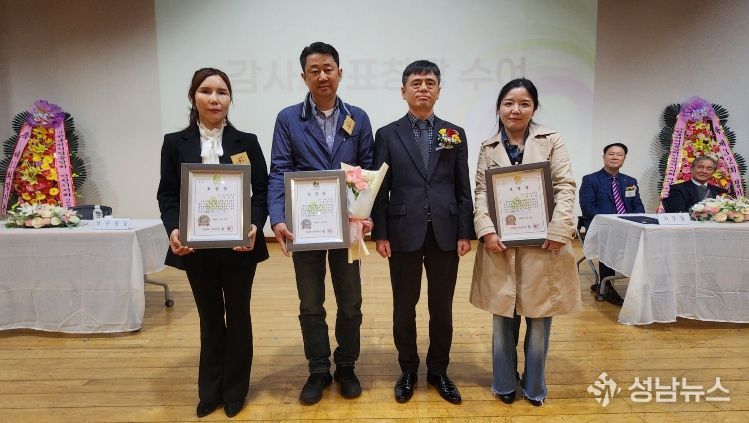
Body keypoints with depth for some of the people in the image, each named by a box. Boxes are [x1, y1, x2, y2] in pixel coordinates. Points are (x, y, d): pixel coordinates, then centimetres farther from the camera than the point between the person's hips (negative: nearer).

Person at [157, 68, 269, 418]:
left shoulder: (246, 142, 1)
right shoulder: (175, 143, 3)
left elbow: (262, 191, -2)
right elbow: (167, 195, 1)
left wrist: (255, 226, -19)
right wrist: (173, 229, -17)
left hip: (239, 245, -1)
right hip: (197, 248, 1)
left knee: (238, 316, 11)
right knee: (209, 318, 15)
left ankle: (235, 390, 29)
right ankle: (210, 390, 32)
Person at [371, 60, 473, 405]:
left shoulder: (455, 134, 8)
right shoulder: (387, 135, 3)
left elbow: (463, 188, 5)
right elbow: (380, 189, 0)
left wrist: (465, 232, -1)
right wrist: (380, 234, -5)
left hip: (445, 234, 2)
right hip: (404, 233, -1)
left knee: (442, 307, 11)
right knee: (404, 307, 10)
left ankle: (438, 370, 29)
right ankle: (408, 370, 29)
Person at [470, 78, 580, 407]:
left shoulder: (551, 140, 3)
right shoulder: (488, 148, 8)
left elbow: (565, 187, -4)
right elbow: (481, 192, 2)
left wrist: (558, 232, -15)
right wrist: (486, 230, -13)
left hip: (541, 243, -1)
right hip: (501, 244, 1)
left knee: (539, 317, 10)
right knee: (503, 316, 11)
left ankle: (534, 385, 29)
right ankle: (505, 383, 29)